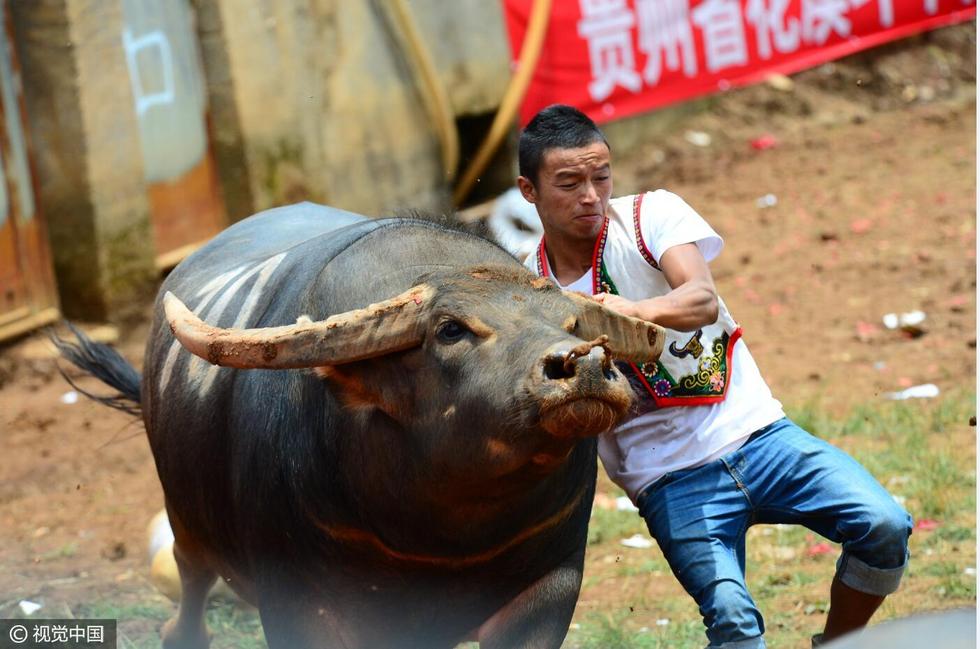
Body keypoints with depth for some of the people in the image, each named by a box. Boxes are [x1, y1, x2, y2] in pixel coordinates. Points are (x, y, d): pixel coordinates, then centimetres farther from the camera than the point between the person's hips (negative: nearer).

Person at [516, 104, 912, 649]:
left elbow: (703, 301, -23)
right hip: (672, 478, -1)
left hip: (754, 433, 1)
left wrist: (637, 311, -44)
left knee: (885, 528, -17)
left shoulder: (651, 215, -4)